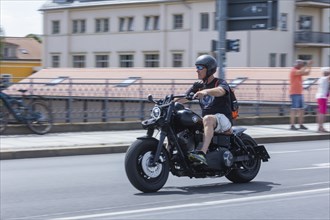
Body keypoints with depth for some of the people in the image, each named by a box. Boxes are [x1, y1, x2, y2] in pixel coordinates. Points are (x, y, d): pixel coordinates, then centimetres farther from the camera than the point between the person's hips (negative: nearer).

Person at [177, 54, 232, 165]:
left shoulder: (220, 82, -2)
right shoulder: (198, 86, 18)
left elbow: (220, 91, -27)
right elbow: (183, 98, 10)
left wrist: (205, 91, -48)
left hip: (223, 119, -7)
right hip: (206, 120, 7)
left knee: (207, 118, -40)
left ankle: (202, 153, -56)